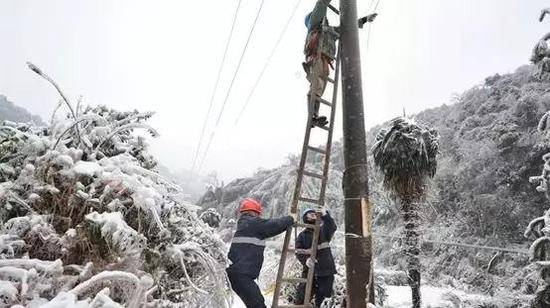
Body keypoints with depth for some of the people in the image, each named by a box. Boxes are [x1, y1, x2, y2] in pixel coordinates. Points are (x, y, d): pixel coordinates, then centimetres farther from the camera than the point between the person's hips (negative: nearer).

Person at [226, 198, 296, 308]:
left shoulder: (244, 224, 22)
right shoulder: (253, 222, -6)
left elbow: (269, 227, 26)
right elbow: (275, 225, -8)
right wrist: (291, 219, 8)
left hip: (238, 273, 10)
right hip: (241, 274, -10)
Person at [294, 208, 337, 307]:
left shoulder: (323, 230, 9)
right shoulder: (302, 235, 6)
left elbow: (332, 227, -12)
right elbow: (299, 252, -3)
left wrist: (325, 215, -25)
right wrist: (306, 259, -23)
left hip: (326, 269, 2)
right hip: (310, 270, -2)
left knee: (322, 294, 10)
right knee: (304, 295, -2)